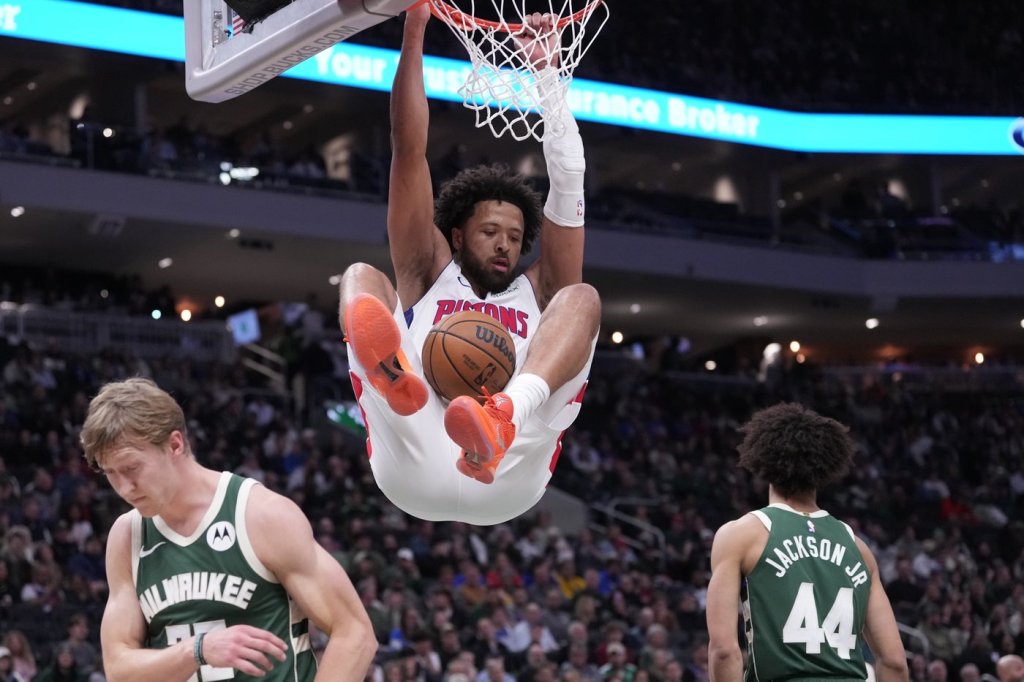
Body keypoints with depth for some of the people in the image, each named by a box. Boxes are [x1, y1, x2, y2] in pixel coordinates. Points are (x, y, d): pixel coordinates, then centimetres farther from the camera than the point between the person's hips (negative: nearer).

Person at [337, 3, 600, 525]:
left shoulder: (539, 292, 32)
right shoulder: (428, 275, 30)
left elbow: (568, 182, 24)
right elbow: (408, 150, 23)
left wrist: (547, 71, 18)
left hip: (507, 483, 0)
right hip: (414, 468, 0)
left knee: (581, 298, -12)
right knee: (361, 278, -8)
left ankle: (504, 416, -48)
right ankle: (394, 377, -50)